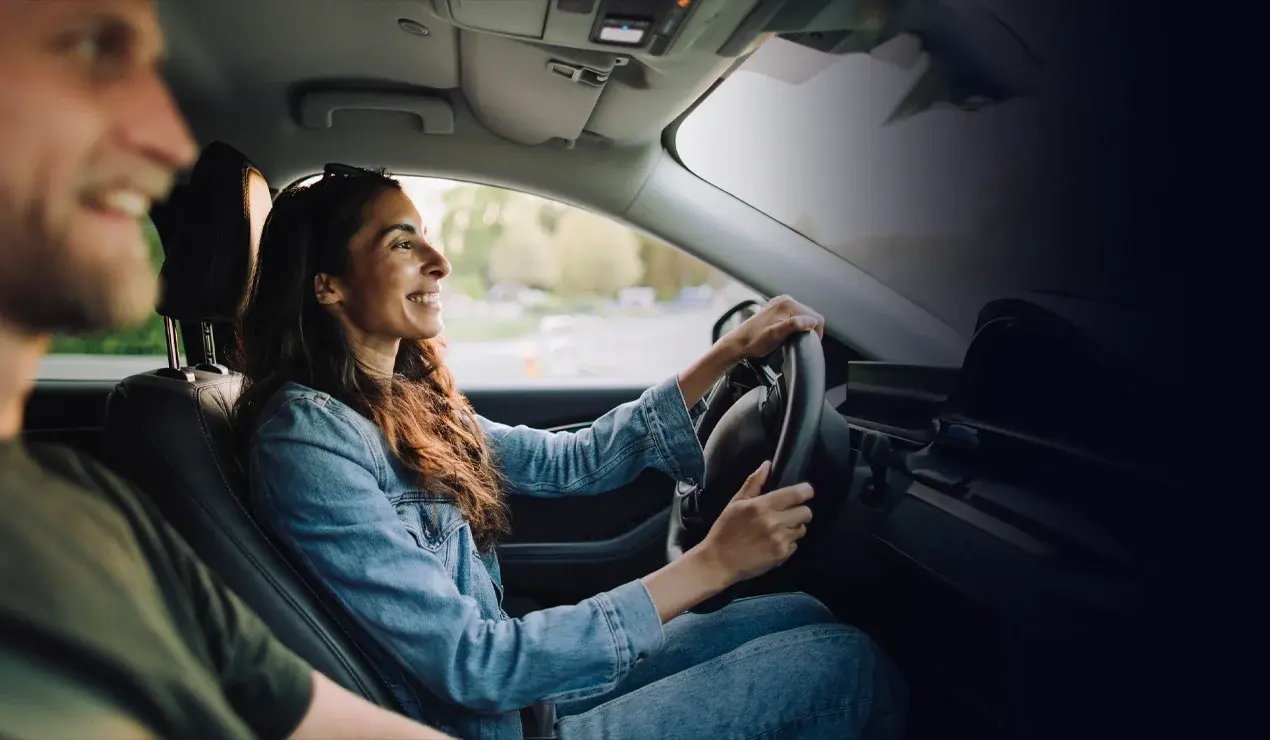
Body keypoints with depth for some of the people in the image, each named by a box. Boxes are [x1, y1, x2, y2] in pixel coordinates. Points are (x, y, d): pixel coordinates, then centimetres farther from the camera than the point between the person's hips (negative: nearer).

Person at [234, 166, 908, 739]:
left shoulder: (407, 403, 4)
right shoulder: (307, 436, -23)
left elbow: (571, 461, 8)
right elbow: (468, 664, -26)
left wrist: (730, 353, 4)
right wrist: (710, 565, -26)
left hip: (510, 672, 8)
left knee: (801, 615, 9)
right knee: (846, 663, -8)